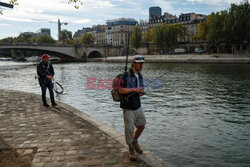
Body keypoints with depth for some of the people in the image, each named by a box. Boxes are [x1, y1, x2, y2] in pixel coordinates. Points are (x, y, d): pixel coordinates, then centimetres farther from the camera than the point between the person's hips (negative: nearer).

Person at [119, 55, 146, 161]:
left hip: (138, 106, 7)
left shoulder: (140, 76, 8)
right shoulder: (126, 75, -14)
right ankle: (131, 149, 24)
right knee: (129, 130, 1)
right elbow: (121, 90, -18)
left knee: (142, 126, 13)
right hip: (128, 108, -7)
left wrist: (140, 92, -5)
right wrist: (134, 89, -25)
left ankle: (135, 142, 39)